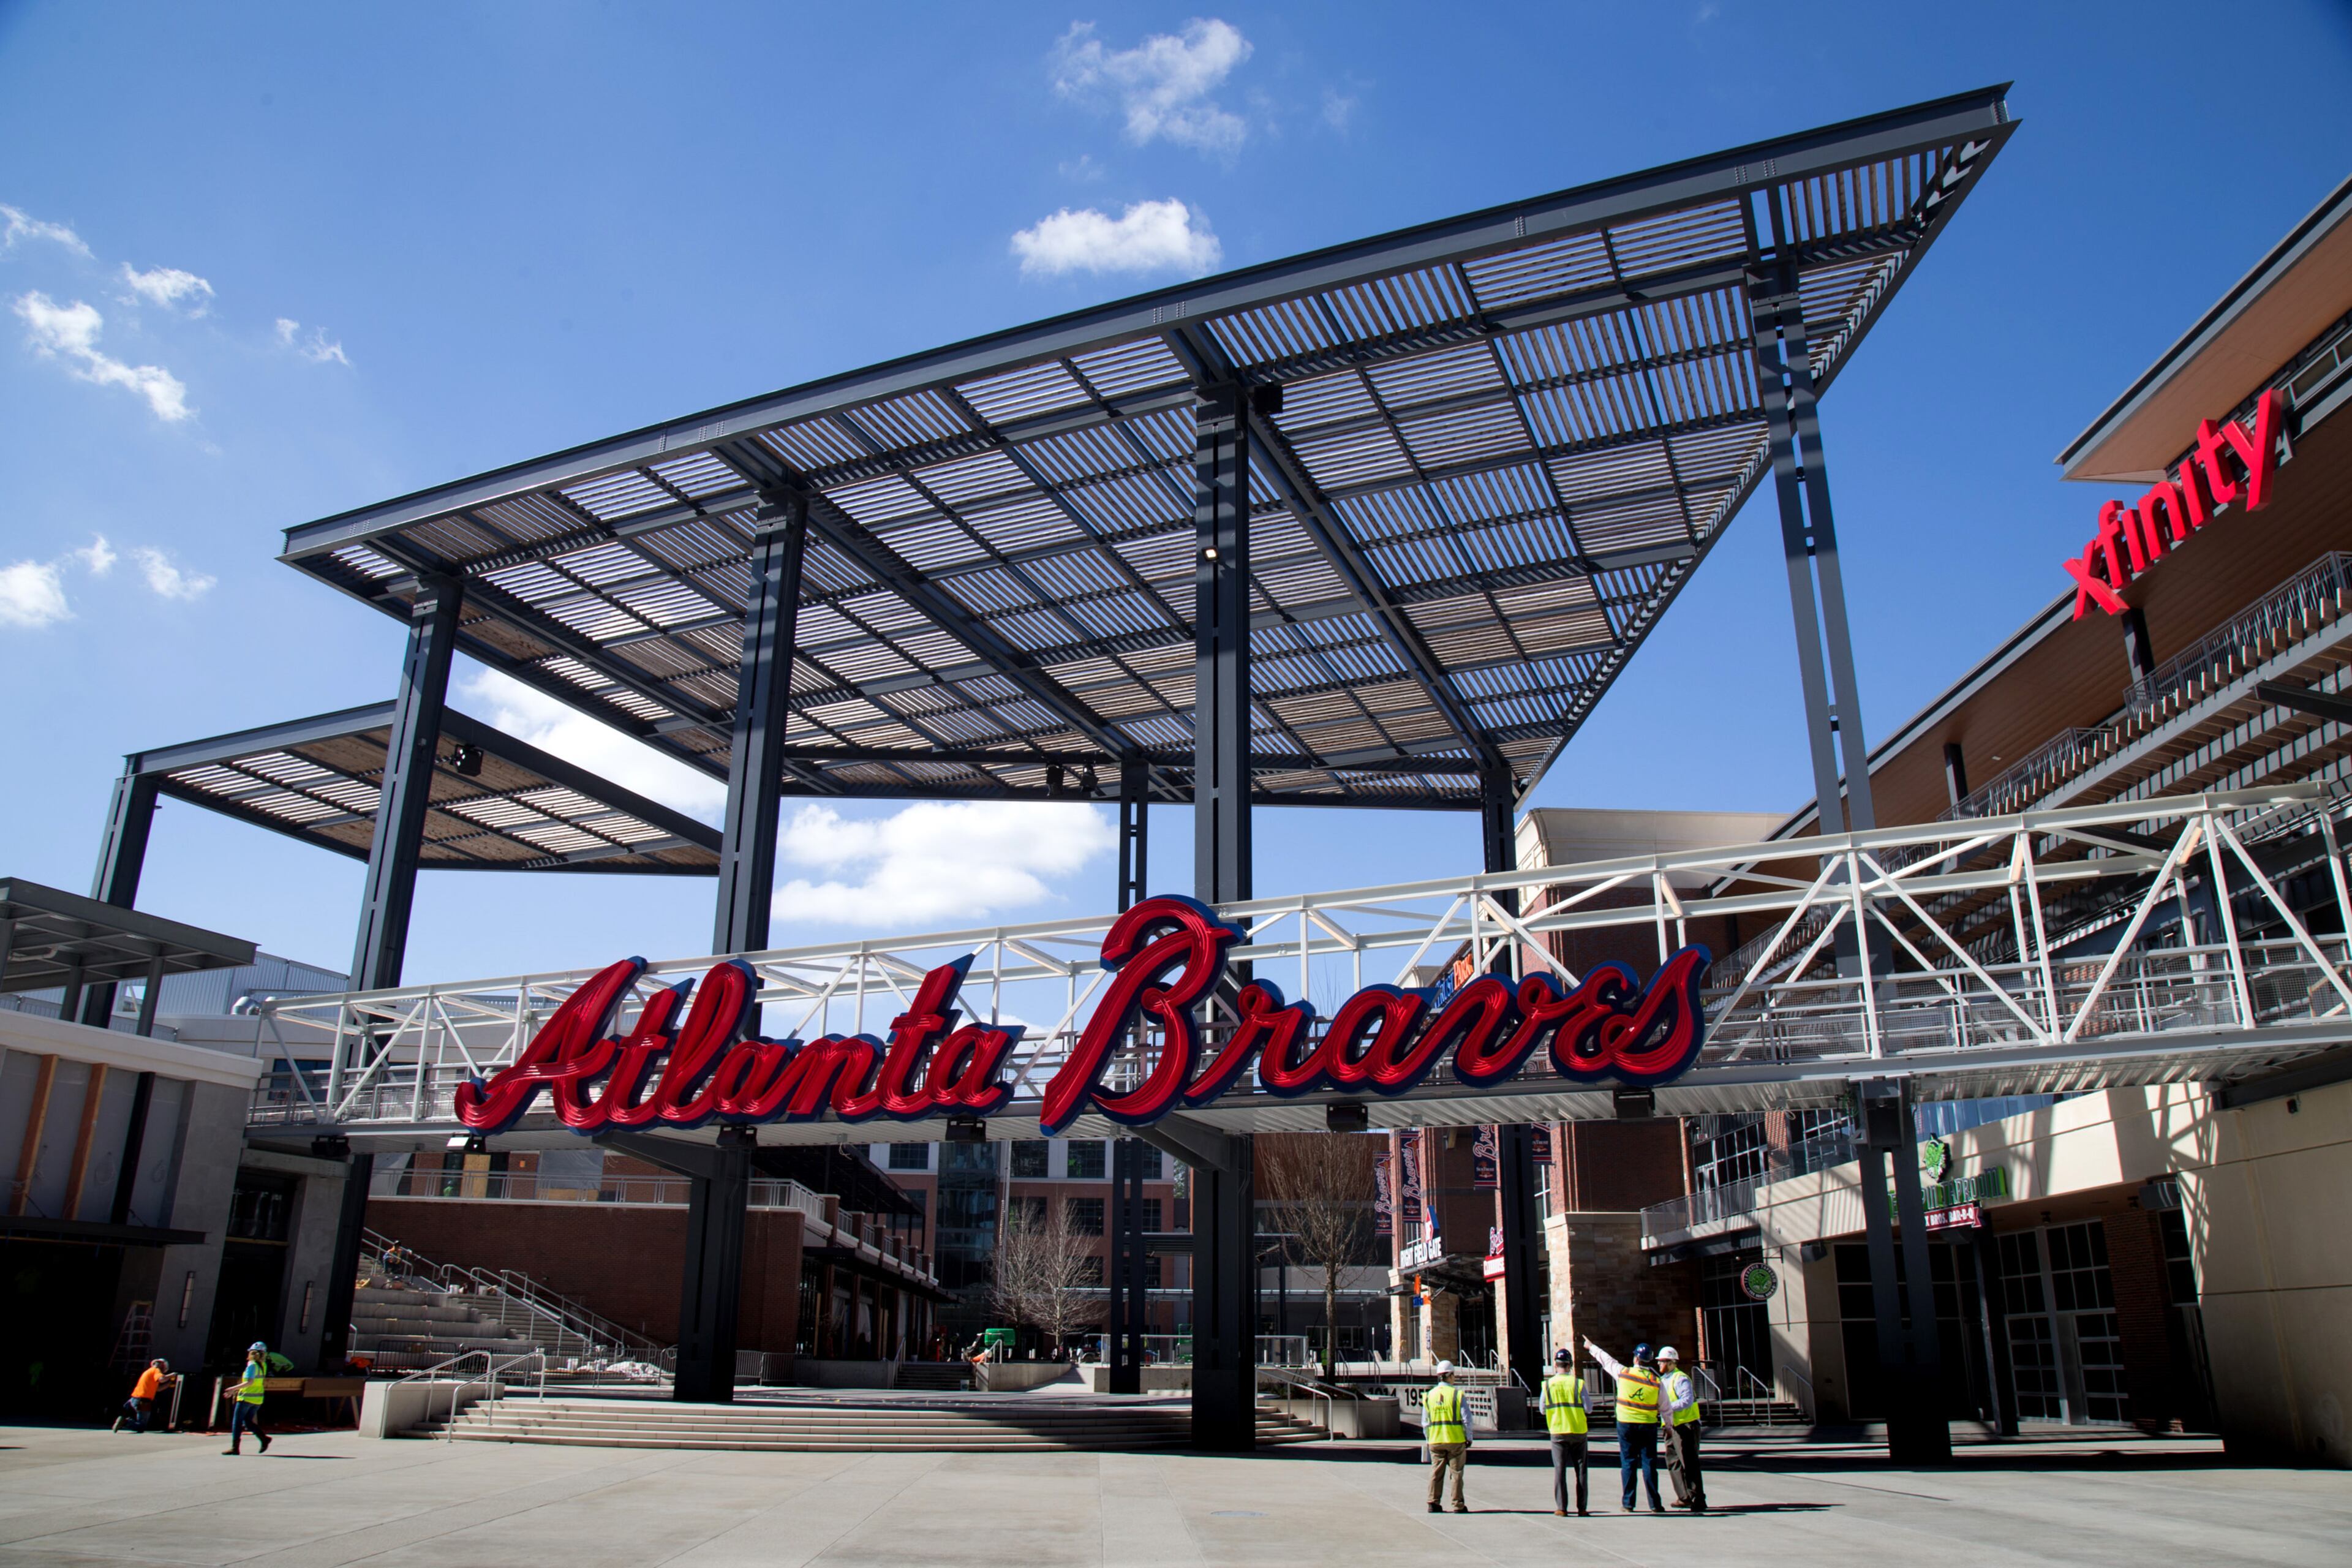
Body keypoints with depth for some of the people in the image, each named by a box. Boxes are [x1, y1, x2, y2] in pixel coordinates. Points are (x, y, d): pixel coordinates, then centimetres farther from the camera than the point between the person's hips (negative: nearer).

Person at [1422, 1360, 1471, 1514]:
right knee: (1456, 1473, 5)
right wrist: (1469, 1438, 3)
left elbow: (1425, 1422, 9)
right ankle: (1458, 1505, 8)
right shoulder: (1456, 1394, -7)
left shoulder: (1429, 1395, 5)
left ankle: (1433, 1504, 5)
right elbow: (1466, 1418, -8)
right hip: (1456, 1440, -3)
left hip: (1436, 1441, 3)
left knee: (1436, 1472, 8)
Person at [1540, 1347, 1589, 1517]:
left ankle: (1561, 1507, 2)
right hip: (1578, 1431, 0)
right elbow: (1588, 1408, -7)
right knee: (1581, 1469, 9)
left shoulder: (1548, 1384, -3)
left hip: (1558, 1431, 0)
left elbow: (1543, 1410, 3)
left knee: (1559, 1469, 5)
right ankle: (1581, 1508, 9)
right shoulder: (1578, 1383, -7)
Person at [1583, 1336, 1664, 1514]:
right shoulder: (1656, 1382, -4)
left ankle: (1628, 1503, 9)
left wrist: (1592, 1347, 28)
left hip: (1626, 1424, 0)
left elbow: (1607, 1360, 12)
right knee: (1649, 1463, 4)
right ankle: (1655, 1504, 2)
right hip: (1648, 1426, 0)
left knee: (1628, 1463, 6)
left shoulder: (1624, 1373, -5)